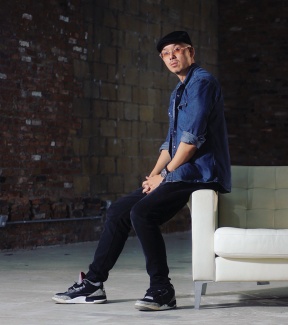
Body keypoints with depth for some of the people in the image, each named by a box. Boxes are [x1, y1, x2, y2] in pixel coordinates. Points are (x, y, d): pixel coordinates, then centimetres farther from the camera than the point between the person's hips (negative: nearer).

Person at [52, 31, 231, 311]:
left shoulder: (201, 82, -10)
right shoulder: (178, 93, 23)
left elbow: (192, 137, -19)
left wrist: (164, 175, -12)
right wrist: (153, 175, 8)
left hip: (200, 174, -10)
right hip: (180, 175, 10)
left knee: (142, 212, -27)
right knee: (119, 209, 7)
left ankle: (162, 291, -20)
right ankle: (93, 283, 11)